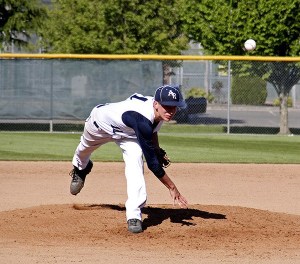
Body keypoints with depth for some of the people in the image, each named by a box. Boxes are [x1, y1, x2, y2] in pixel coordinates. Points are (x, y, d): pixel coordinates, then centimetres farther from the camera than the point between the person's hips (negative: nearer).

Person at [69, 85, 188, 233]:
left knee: (135, 168, -23)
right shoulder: (142, 121, -49)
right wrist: (172, 188, -42)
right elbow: (151, 163, -45)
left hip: (128, 134, 4)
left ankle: (134, 215, -20)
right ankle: (80, 168, 67)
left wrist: (158, 151, -9)